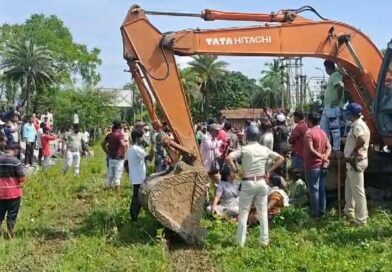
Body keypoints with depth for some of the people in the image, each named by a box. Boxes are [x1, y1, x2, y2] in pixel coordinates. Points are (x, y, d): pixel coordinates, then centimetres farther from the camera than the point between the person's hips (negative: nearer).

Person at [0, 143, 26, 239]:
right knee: (12, 215, 7)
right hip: (13, 192, -4)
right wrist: (19, 182, 4)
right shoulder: (16, 161, -14)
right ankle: (10, 235, 15)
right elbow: (23, 179, -15)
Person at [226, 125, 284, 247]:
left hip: (248, 183, -3)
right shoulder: (265, 149, 3)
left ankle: (241, 242, 7)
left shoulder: (244, 149, -8)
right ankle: (264, 240, 16)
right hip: (261, 182, 3)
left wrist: (235, 170, -6)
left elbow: (228, 158, -19)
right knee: (263, 213, 12)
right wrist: (269, 171, 7)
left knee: (243, 213, 5)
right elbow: (280, 159, 7)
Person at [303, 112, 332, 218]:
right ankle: (322, 210, 17)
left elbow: (311, 150, -23)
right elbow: (329, 147, 4)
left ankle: (315, 212, 3)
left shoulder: (309, 133, -14)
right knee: (322, 189, 12)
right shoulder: (323, 132, 11)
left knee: (314, 190, -2)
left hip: (312, 166, -8)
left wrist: (322, 157, -15)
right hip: (322, 165, 8)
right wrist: (325, 158, -8)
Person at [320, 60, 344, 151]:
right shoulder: (332, 76, 17)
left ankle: (336, 149, -1)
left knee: (335, 129, -5)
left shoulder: (335, 75, -14)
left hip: (333, 107, -11)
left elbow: (341, 86, -30)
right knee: (324, 128, 14)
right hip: (328, 107, 11)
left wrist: (338, 99, -21)